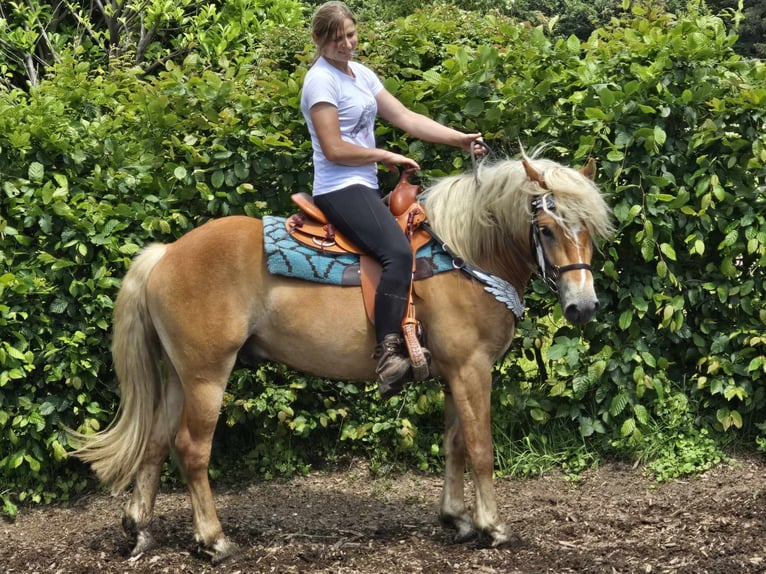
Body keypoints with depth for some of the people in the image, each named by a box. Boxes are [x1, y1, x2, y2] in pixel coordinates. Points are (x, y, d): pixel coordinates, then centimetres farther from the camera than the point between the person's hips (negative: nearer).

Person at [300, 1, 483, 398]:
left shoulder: (361, 74, 16)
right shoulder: (321, 80, -10)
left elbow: (406, 118, 14)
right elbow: (334, 149, -16)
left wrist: (460, 139, 5)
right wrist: (387, 157, -6)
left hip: (365, 187, 10)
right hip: (340, 189, -10)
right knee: (397, 251, -30)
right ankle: (387, 354, -36)